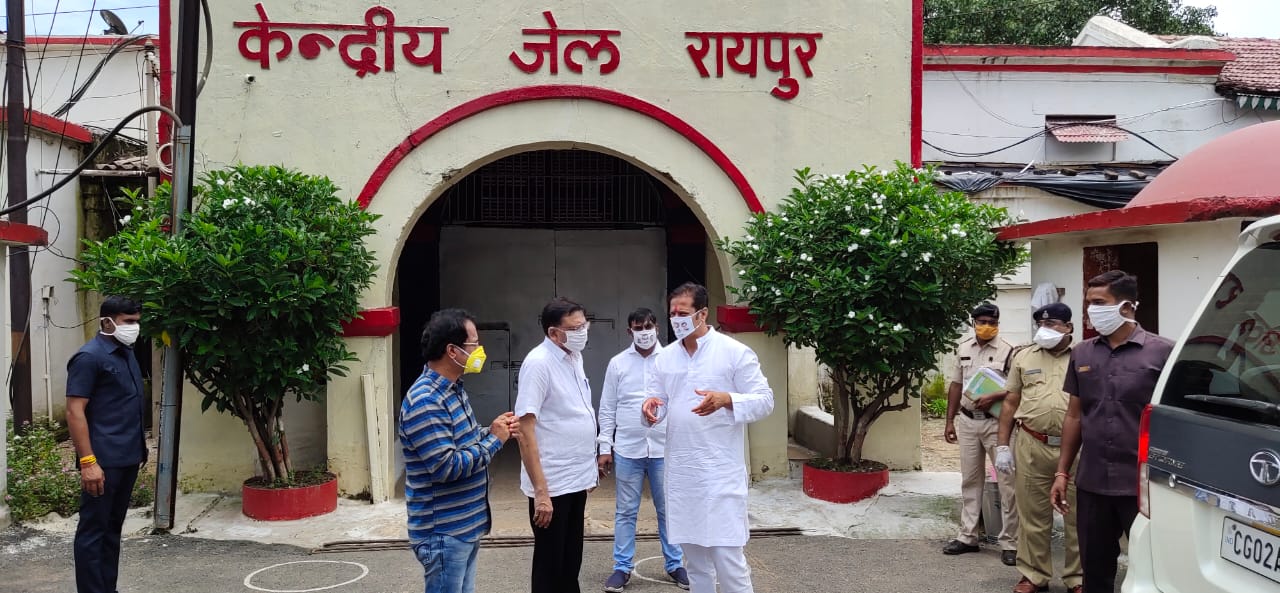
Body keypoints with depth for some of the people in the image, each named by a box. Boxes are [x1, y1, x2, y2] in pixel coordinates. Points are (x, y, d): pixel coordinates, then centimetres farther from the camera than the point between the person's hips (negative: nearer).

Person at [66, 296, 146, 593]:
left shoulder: (127, 354, 13)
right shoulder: (89, 357, -12)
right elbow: (75, 412, -17)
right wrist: (88, 461, -22)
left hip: (128, 458, 9)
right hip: (103, 460, -8)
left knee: (113, 527, 15)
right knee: (93, 530, -1)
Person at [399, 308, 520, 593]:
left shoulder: (453, 389, 10)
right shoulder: (425, 402, -23)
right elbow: (448, 467, -27)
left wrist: (493, 432, 2)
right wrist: (494, 440, -16)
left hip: (466, 525, 10)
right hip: (444, 533, -10)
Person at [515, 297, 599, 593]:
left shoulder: (575, 358, 8)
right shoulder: (538, 363, -17)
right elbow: (525, 430, -20)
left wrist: (589, 470, 16)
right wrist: (540, 491, -23)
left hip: (576, 481, 8)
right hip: (551, 485, -8)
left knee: (571, 562, 17)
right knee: (550, 567, 5)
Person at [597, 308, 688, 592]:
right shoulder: (617, 363, 2)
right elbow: (607, 409, 4)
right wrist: (604, 448, 0)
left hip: (665, 449, 0)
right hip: (627, 450, 0)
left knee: (668, 510, 10)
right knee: (625, 512, 8)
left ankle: (675, 564, 23)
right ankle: (622, 568, 18)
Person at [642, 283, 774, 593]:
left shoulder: (735, 352, -6)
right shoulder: (665, 357, 9)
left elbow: (764, 400, -7)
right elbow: (658, 400, 14)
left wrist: (726, 399, -25)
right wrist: (652, 405, -11)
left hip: (720, 470, -5)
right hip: (680, 470, 5)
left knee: (726, 553, -5)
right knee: (693, 553, 14)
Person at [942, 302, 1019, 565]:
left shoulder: (1007, 351, -8)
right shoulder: (962, 349, 9)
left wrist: (994, 398, -23)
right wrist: (950, 420, 11)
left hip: (997, 422, -5)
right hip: (967, 421, 5)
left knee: (1007, 482, -2)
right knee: (970, 480, 12)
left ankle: (1010, 543, 4)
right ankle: (968, 536, 21)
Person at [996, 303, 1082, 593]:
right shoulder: (1023, 357, 10)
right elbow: (1011, 403, 12)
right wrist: (1003, 445, 7)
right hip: (1031, 447, 2)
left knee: (1078, 517, 5)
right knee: (1033, 516, 7)